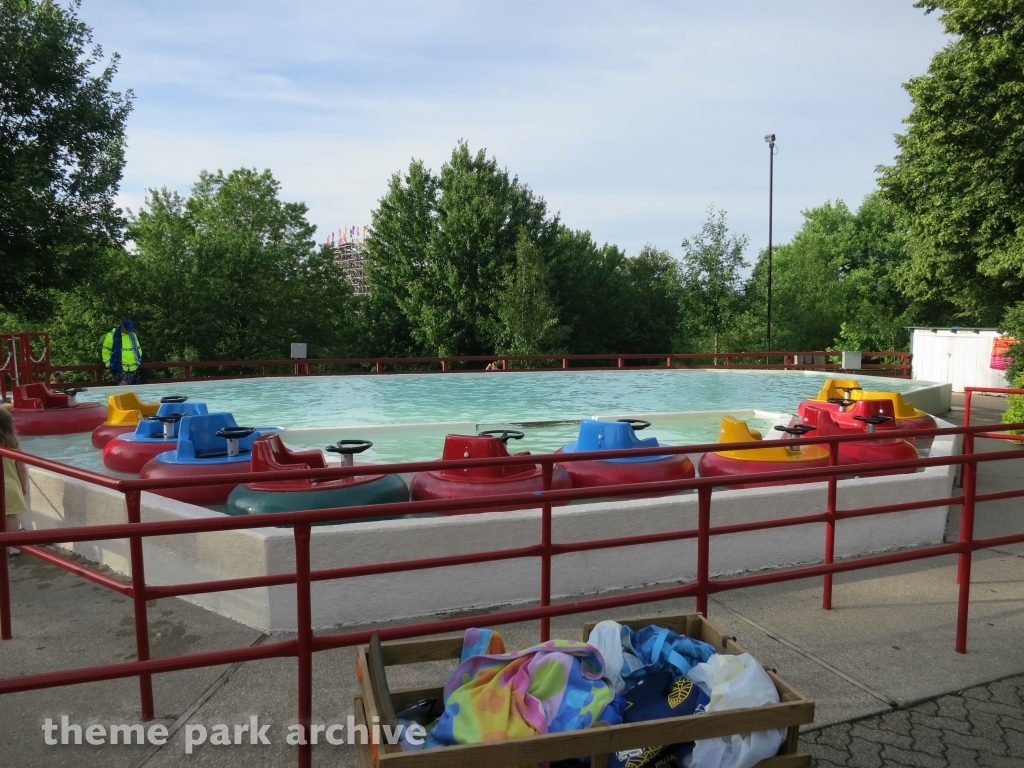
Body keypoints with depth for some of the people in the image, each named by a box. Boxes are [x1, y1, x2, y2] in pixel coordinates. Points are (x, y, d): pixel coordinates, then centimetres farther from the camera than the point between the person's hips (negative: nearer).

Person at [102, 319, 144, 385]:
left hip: (134, 369, 5)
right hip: (120, 369, -5)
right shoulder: (111, 335, -5)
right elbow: (106, 351, 0)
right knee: (123, 383, -28)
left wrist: (139, 361, 13)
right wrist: (109, 365, -3)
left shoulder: (132, 335, 11)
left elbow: (137, 348, 22)